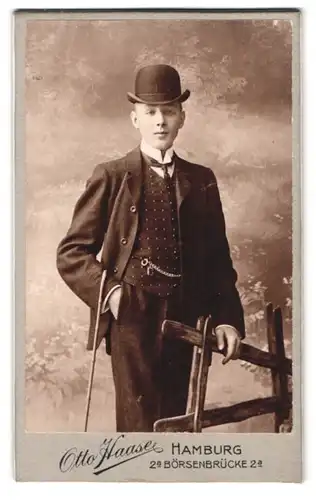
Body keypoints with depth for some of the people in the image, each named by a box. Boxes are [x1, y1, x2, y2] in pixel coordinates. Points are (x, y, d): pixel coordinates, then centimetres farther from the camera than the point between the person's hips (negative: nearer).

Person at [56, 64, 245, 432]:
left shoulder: (201, 180, 12)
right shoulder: (112, 177, 3)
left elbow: (218, 257, 12)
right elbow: (71, 252, 2)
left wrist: (226, 317, 1)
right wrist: (108, 291, -13)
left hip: (184, 319, 4)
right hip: (132, 316, -4)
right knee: (141, 426, -7)